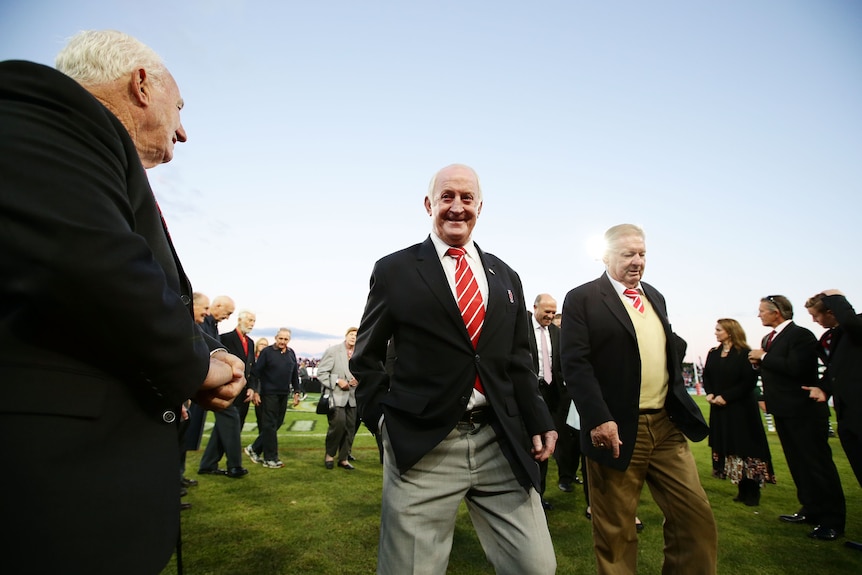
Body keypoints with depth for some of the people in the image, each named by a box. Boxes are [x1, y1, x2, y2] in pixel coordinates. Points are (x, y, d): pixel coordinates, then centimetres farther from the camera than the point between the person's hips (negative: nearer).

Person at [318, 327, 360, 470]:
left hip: (352, 396, 5)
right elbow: (321, 372, -5)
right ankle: (329, 454, 8)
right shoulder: (332, 351, -4)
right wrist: (337, 380, -17)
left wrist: (357, 380, -1)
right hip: (335, 394, -5)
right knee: (339, 422, -16)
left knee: (350, 427, 5)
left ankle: (344, 458, 20)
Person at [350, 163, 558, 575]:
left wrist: (539, 422, 7)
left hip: (502, 445, 4)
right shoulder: (394, 270, 1)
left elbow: (518, 361, 15)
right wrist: (384, 417, -3)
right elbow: (366, 357, 7)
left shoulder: (505, 277, 13)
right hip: (421, 448, -3)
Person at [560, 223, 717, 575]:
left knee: (697, 517, 9)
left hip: (666, 426, 6)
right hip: (616, 430, -6)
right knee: (615, 531, 8)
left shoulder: (654, 296, 16)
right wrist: (598, 419, -23)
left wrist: (681, 404, 16)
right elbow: (574, 363, -15)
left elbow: (670, 355, 22)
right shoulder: (582, 299, -7)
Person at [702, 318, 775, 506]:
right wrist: (709, 393, -5)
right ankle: (743, 490, 21)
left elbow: (749, 381, -15)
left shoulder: (744, 353, -10)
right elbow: (706, 376, 12)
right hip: (719, 408, 6)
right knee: (728, 447, 10)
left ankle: (752, 491, 9)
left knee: (745, 447, -2)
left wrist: (726, 396, -17)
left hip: (741, 408, -6)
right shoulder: (713, 353, 9)